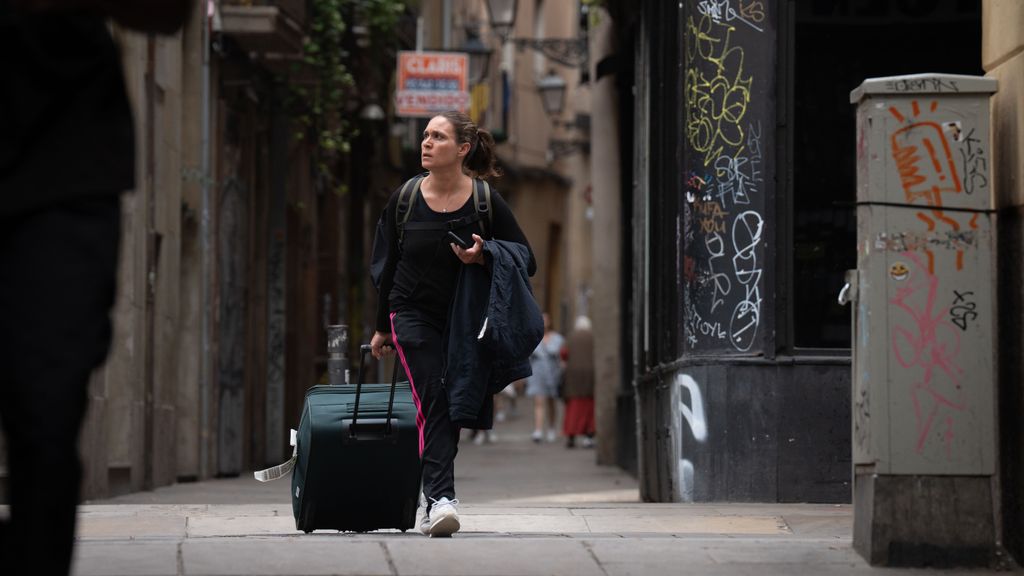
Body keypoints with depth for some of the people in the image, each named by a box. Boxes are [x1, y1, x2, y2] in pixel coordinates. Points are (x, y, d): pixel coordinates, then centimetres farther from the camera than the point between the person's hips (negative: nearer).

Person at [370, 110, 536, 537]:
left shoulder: (486, 202, -5)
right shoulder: (404, 200, -1)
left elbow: (527, 261, -2)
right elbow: (388, 266, 10)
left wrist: (484, 257, -21)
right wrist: (382, 327, 15)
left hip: (464, 321, 1)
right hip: (413, 315, -1)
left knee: (451, 407, 5)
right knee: (432, 399, -18)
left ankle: (435, 501, 20)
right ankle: (442, 498, -29)